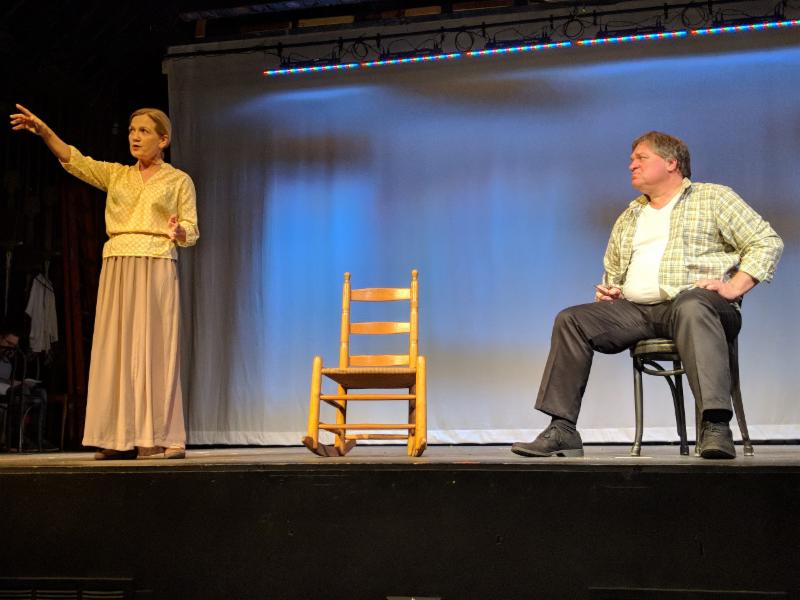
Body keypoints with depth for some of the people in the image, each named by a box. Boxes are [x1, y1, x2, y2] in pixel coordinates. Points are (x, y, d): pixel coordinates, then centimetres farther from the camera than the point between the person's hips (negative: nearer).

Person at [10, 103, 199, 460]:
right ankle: (122, 438, -2)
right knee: (116, 347, -3)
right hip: (117, 266, 4)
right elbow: (75, 161, 5)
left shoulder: (179, 180, 10)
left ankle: (164, 437, -8)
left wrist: (179, 231, -17)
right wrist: (43, 130, -10)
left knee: (154, 347, -9)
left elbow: (192, 232, 6)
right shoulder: (116, 175, 18)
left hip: (156, 267, -3)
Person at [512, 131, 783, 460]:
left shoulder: (713, 197, 11)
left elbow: (767, 242, 3)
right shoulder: (627, 219, 28)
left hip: (693, 301, -5)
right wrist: (607, 291, 10)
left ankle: (716, 426, -49)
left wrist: (733, 287, -11)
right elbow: (612, 274, 35)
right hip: (635, 310, 5)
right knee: (570, 319, -15)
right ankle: (562, 430, -19)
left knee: (691, 307, -41)